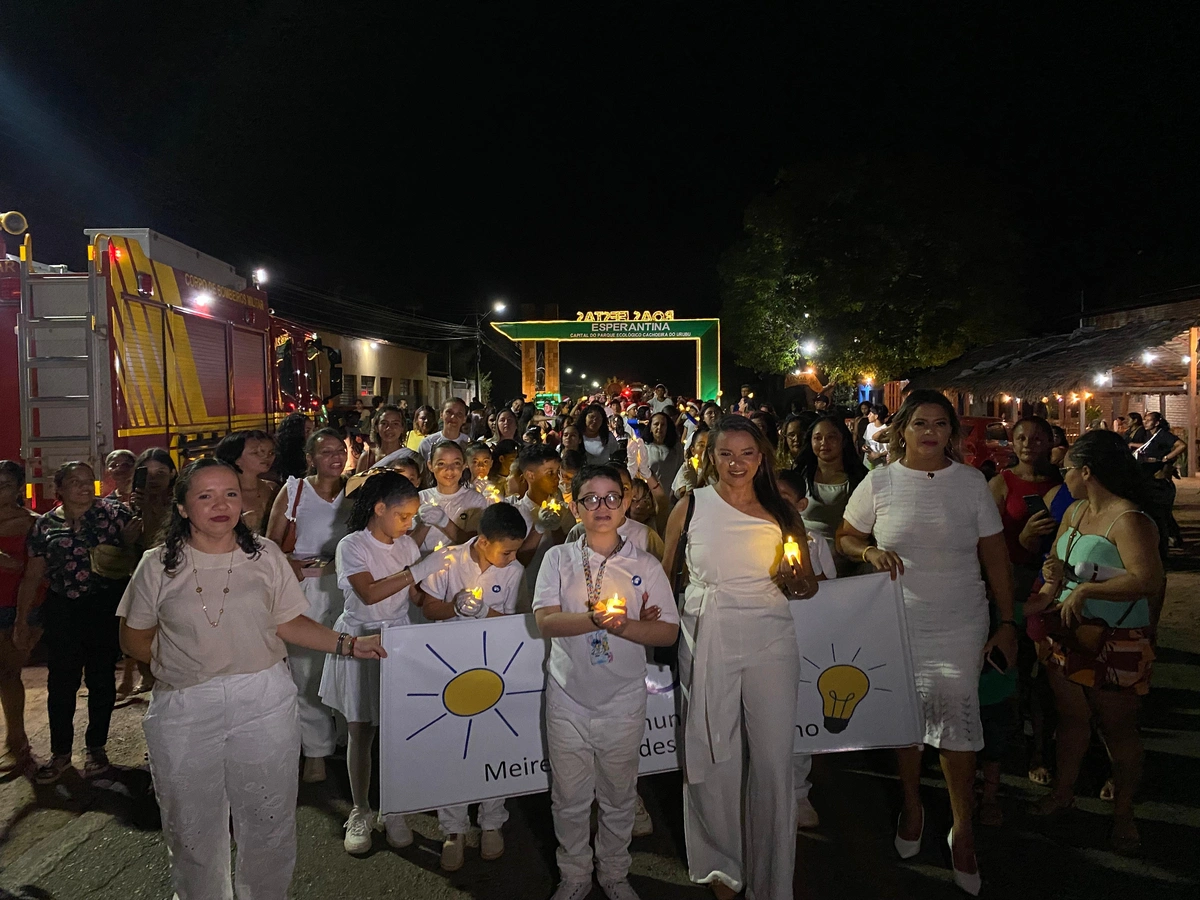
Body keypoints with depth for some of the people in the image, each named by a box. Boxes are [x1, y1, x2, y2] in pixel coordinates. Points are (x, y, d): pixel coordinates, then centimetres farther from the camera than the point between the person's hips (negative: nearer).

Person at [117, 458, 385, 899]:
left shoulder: (265, 555, 1)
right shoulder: (158, 565, 0)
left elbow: (288, 623, 2)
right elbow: (134, 637, 8)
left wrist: (348, 645, -8)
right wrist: (181, 661, -3)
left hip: (263, 702, 0)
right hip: (184, 710, 0)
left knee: (267, 819, 12)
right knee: (192, 826, 15)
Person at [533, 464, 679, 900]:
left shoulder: (645, 565, -1)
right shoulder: (559, 558, -1)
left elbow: (668, 631, -5)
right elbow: (545, 620, -12)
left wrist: (622, 625, -21)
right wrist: (597, 620, -26)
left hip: (624, 702, 0)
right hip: (568, 698, 0)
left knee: (618, 797, 15)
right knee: (569, 797, 12)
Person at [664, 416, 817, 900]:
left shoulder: (781, 512, 5)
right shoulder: (690, 507, 1)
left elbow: (809, 584, 12)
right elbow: (665, 575, 8)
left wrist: (794, 580, -9)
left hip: (769, 642, 1)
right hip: (704, 642, -1)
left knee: (773, 759, 3)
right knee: (712, 758, 7)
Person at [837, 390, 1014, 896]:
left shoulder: (972, 482, -1)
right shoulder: (878, 483, -2)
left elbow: (995, 556, 2)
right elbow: (846, 537, 7)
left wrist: (1007, 623, 0)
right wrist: (871, 552, -15)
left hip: (960, 625, 0)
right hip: (897, 621, 1)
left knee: (957, 719, -1)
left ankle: (962, 830, 20)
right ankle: (912, 806, 36)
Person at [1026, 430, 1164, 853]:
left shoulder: (1129, 520, -20)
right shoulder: (1075, 512, 7)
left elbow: (1148, 580, -31)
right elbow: (1056, 561, 18)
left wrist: (1085, 589, -27)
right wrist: (1047, 592, -1)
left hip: (1114, 642, -8)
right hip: (1067, 633, 8)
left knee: (1117, 726, 8)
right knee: (1070, 715, 19)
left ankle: (1123, 810, 26)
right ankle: (1063, 791, 35)